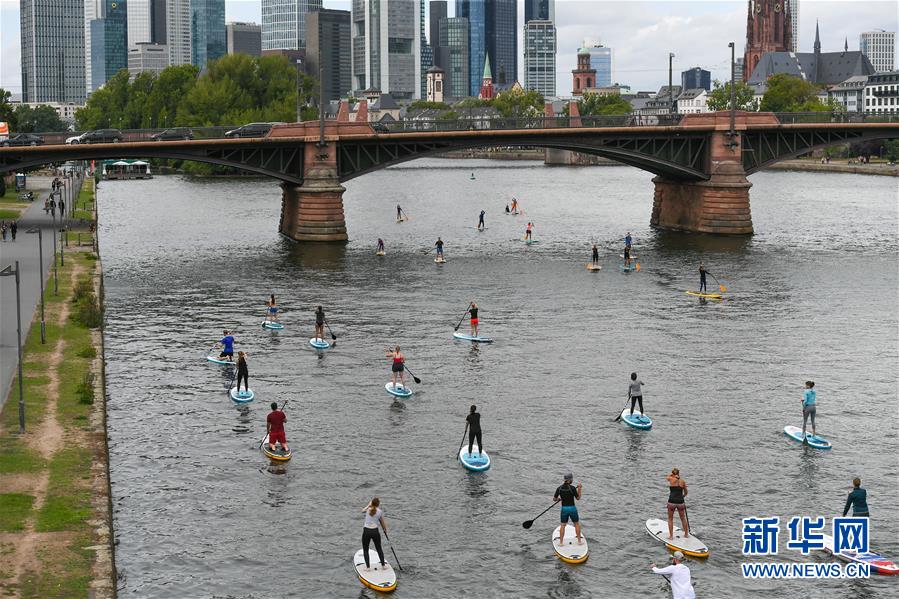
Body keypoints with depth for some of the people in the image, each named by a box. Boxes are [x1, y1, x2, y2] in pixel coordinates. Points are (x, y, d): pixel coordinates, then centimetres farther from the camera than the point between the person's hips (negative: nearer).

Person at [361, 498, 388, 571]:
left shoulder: (368, 509, 3)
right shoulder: (380, 511, 1)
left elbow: (363, 510, 29)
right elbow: (383, 523, 11)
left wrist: (369, 505, 39)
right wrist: (385, 530, 28)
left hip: (366, 531, 0)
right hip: (375, 531, 0)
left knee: (365, 550, 12)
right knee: (379, 549, 19)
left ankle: (368, 567, 7)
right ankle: (383, 565, 25)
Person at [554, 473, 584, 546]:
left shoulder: (559, 488, -6)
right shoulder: (572, 488, -16)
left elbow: (554, 499, 1)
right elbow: (578, 498, -4)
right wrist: (579, 488, 1)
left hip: (564, 509, 2)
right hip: (572, 508, -2)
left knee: (563, 525, 13)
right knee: (577, 524, 15)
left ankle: (561, 542, 14)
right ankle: (579, 541, 21)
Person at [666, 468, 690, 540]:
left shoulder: (671, 479, -4)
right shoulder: (683, 481, 2)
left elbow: (667, 477, 22)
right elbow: (685, 493, 14)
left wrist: (673, 474, 26)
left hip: (671, 502, -2)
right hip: (680, 502, 2)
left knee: (670, 519, 13)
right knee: (683, 518, 20)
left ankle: (671, 535, 11)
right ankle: (686, 534, 30)